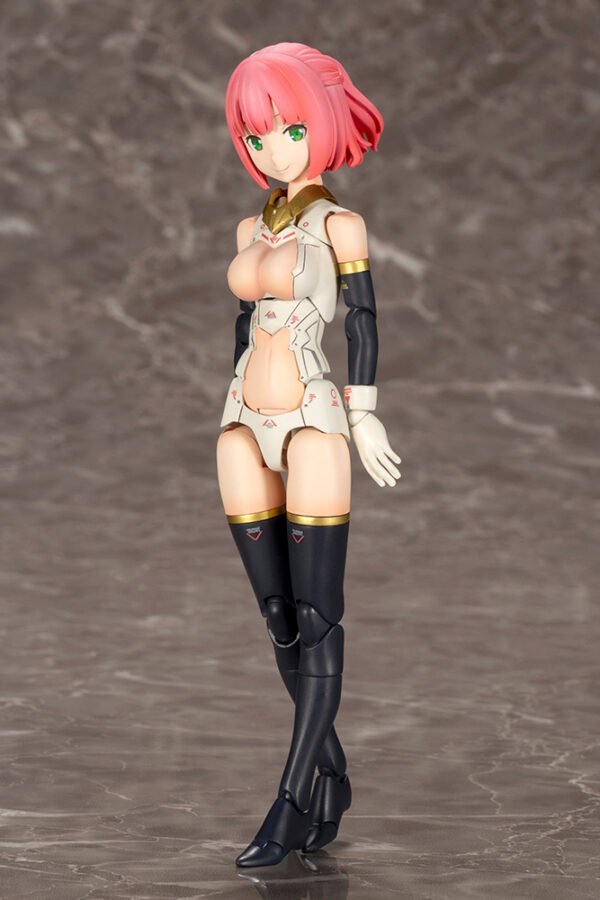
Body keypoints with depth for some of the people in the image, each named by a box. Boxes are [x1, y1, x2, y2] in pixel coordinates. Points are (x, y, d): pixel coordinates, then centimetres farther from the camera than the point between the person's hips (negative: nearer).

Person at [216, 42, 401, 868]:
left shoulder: (338, 224, -3)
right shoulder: (252, 228, 14)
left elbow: (362, 318, -4)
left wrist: (363, 417, -8)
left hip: (311, 424, -7)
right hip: (244, 428, 7)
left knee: (316, 619, -4)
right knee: (279, 619, 9)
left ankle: (293, 801, -3)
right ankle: (333, 779, 20)